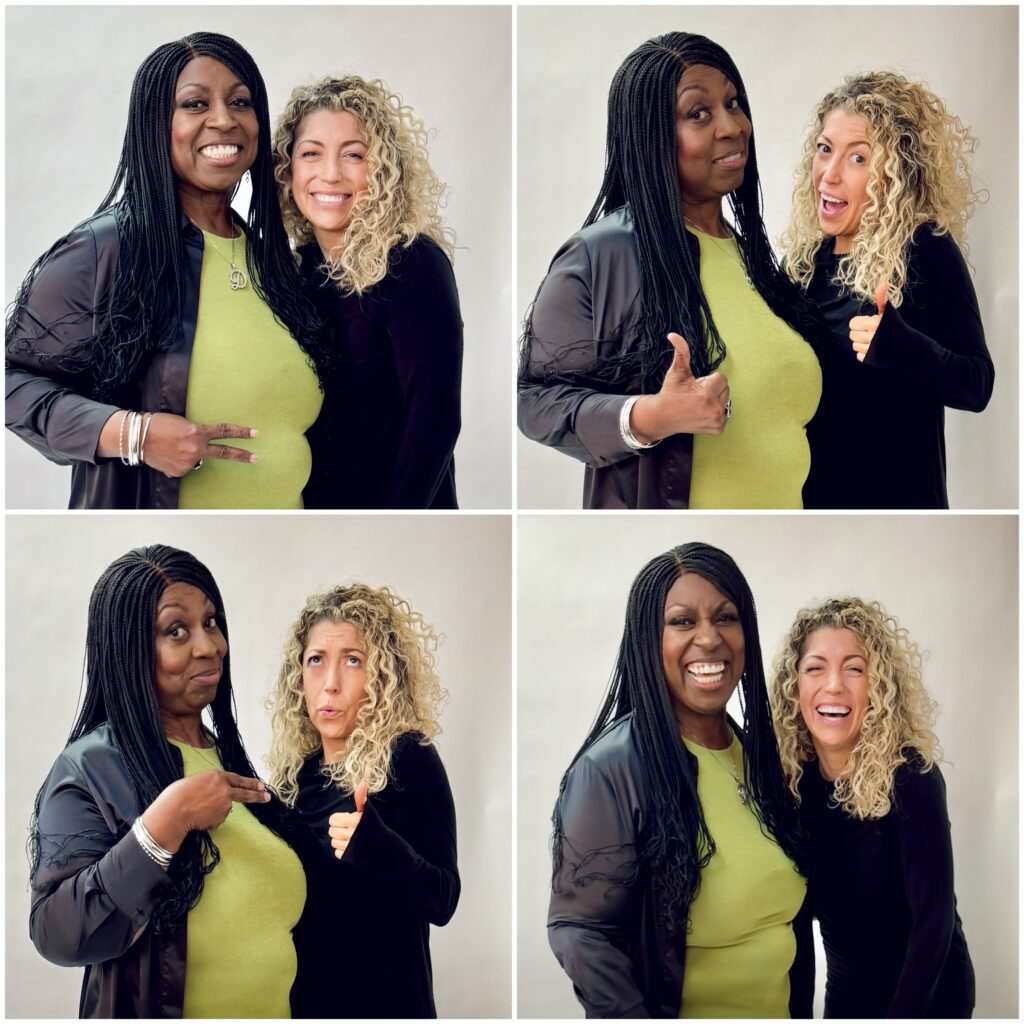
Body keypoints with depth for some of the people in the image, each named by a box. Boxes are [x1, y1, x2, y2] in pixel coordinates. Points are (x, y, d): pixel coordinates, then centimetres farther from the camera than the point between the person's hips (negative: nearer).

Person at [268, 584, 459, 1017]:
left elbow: (442, 900, -18)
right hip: (300, 996, 6)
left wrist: (377, 845, -33)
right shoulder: (297, 771, 5)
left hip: (378, 996, -6)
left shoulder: (408, 760, -12)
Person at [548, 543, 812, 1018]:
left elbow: (785, 905, 9)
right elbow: (578, 931, -21)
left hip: (780, 1010, 6)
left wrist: (801, 1010, 5)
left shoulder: (755, 752, 1)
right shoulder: (613, 767, -20)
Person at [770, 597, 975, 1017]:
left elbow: (933, 920, -23)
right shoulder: (794, 775, -6)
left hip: (925, 994, -5)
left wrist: (902, 1016, -23)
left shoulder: (911, 778, -22)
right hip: (845, 992, 5)